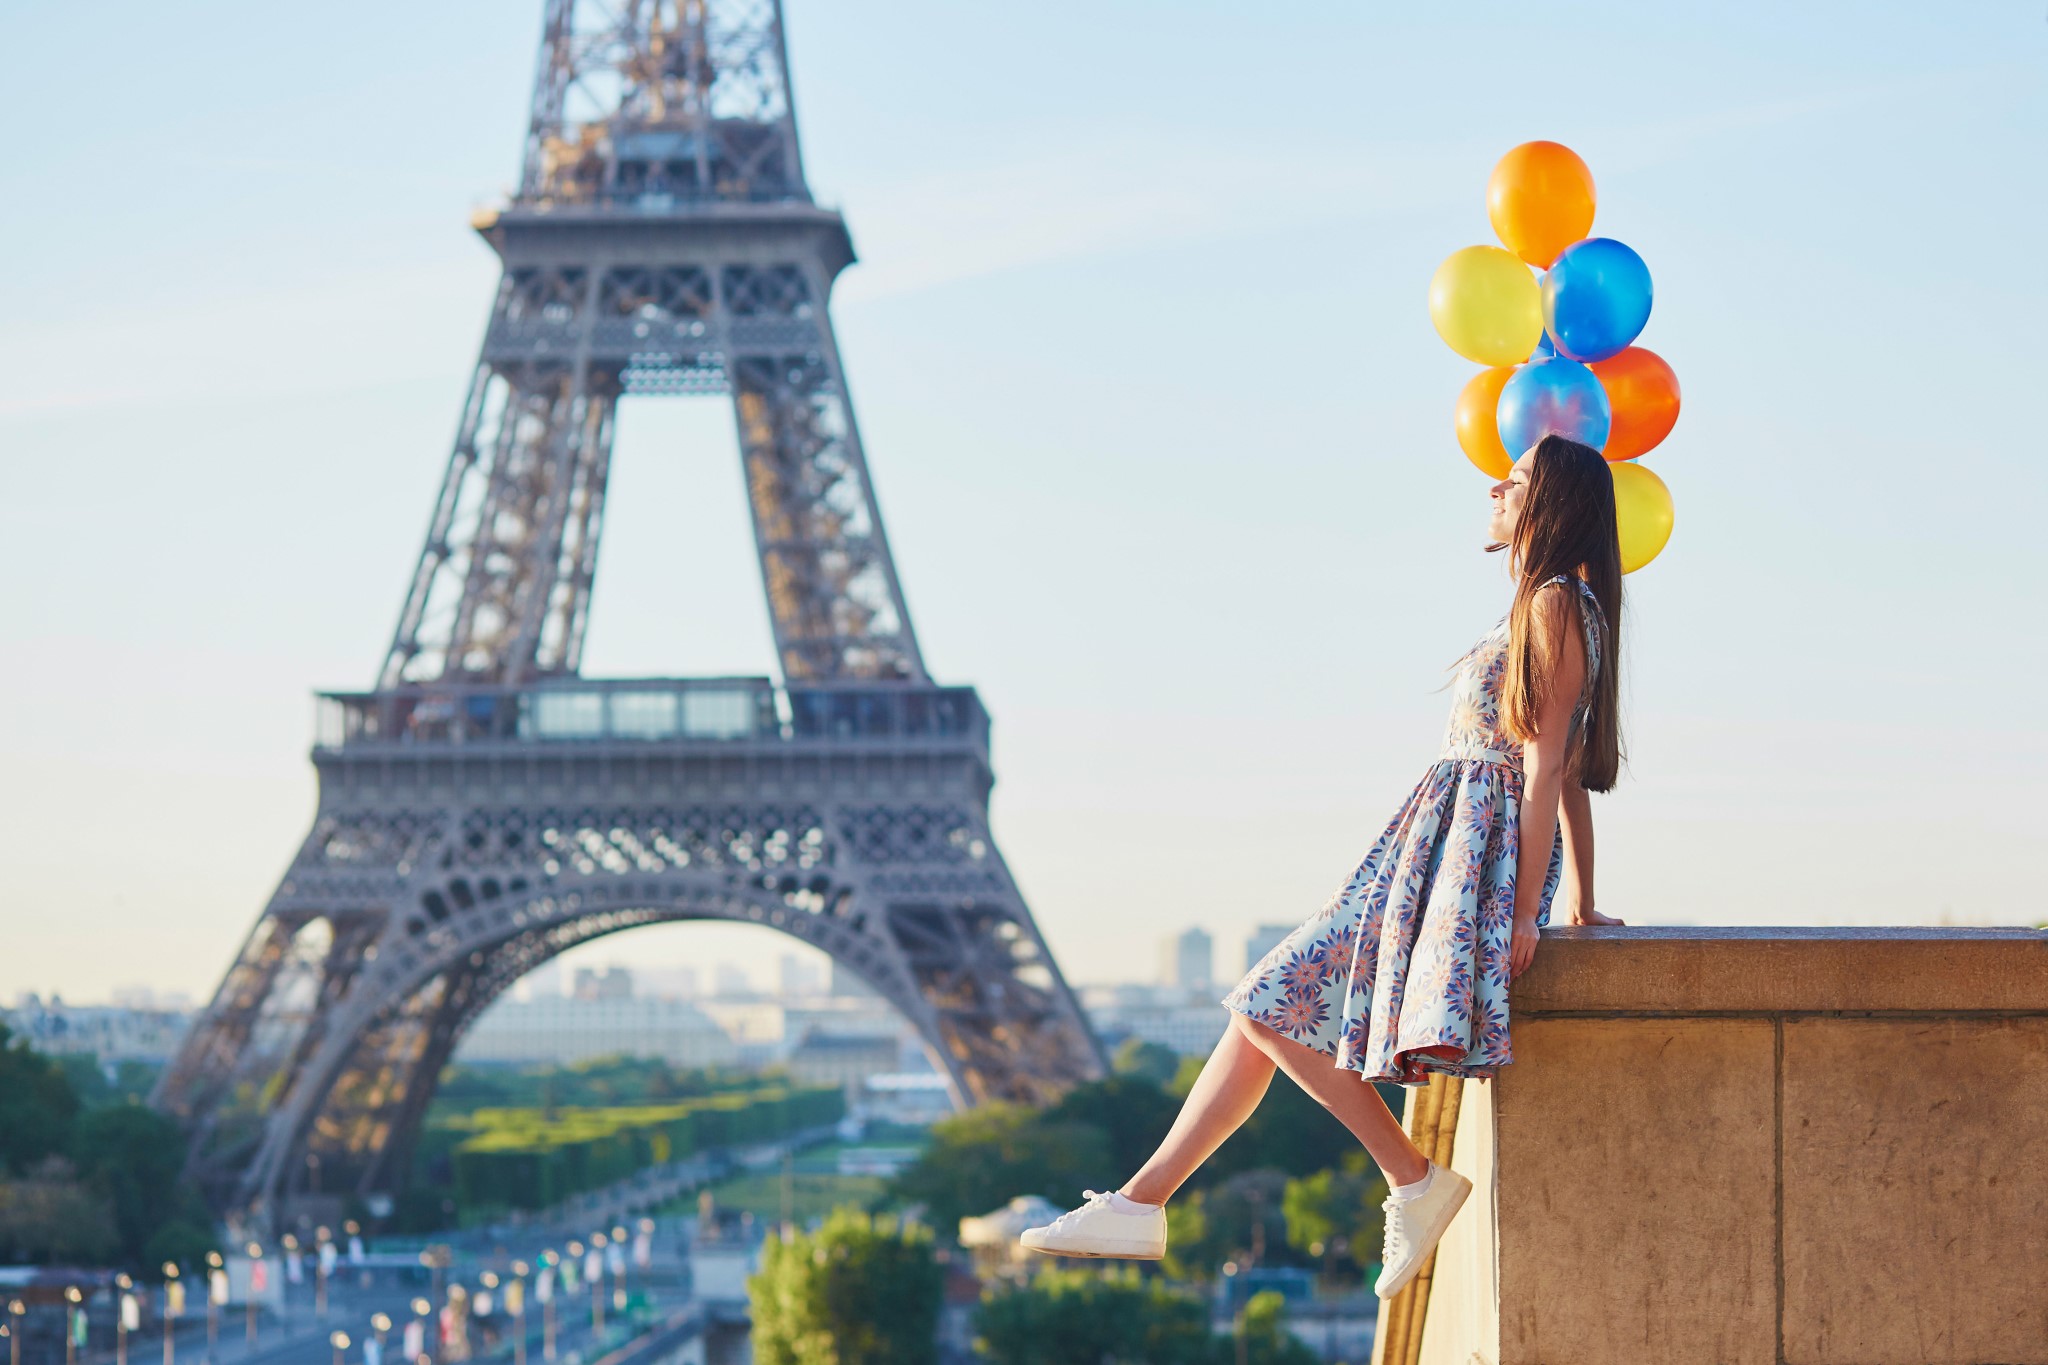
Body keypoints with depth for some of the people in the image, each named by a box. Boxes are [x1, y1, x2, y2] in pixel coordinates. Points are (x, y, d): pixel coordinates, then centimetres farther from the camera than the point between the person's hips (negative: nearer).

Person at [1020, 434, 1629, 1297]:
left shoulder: (1554, 606, -10)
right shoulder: (1552, 610, 21)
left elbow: (1548, 768, -16)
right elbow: (1571, 774, 21)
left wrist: (1526, 909, -21)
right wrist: (1582, 906, 20)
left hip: (1474, 862, -10)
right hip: (1440, 855, 10)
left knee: (1276, 1005, -14)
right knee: (1266, 1007, 6)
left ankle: (1415, 1181, -11)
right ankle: (1140, 1205, 6)